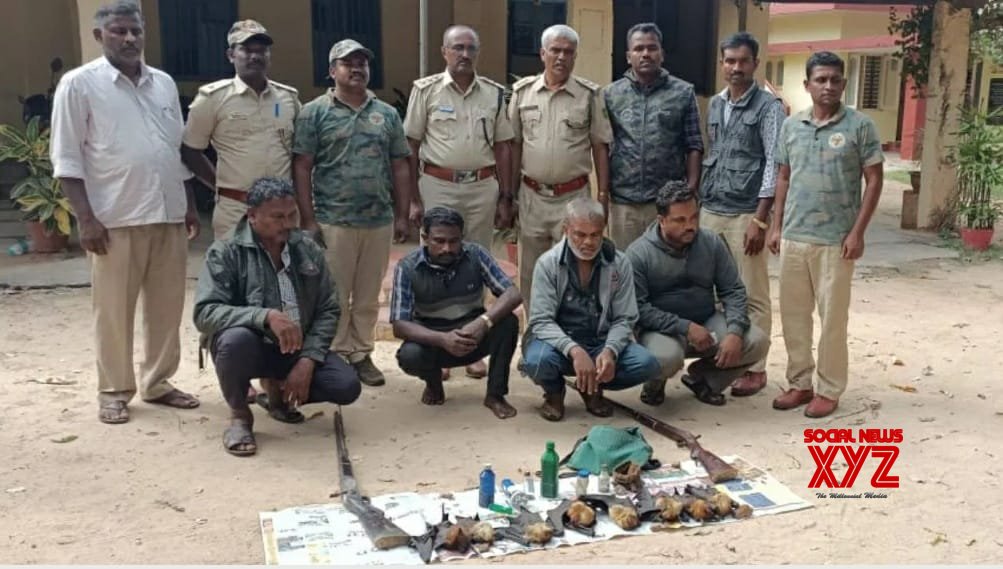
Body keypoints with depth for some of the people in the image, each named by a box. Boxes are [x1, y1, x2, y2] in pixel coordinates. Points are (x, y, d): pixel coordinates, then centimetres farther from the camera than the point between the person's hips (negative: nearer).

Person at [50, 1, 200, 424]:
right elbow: (66, 158, -6)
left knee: (166, 306, 9)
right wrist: (85, 217, -12)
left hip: (168, 215, 5)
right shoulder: (79, 84, -3)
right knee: (114, 310, 3)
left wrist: (190, 205, 13)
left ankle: (157, 382, 23)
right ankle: (114, 391, 16)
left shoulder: (164, 83, 12)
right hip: (116, 219, -5)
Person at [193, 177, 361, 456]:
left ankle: (278, 389, 16)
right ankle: (239, 415, -8)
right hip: (251, 346, -4)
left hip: (297, 350, 4)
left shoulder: (308, 250, 2)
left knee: (347, 386, -17)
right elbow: (204, 313, -22)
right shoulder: (225, 252, -11)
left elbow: (328, 310, 2)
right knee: (236, 338, -38)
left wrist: (307, 361, -11)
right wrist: (266, 316, -36)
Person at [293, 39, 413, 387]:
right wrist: (308, 220, -8)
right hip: (333, 221, -3)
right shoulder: (314, 112, 0)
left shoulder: (387, 114, 11)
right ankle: (335, 358, 15)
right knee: (334, 296, 3)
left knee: (368, 296, 11)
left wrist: (402, 216, 6)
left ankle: (361, 355, 22)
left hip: (380, 221, 4)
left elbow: (400, 167, 12)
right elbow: (301, 168, -3)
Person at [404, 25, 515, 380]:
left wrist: (506, 198, 5)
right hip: (438, 186, -2)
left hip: (482, 186, 3)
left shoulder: (494, 94, 7)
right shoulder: (426, 90, -1)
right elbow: (411, 145, 0)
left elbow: (502, 147, 9)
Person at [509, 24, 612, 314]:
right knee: (531, 272, 11)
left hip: (573, 196, -2)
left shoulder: (590, 94, -2)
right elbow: (514, 144, 7)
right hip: (531, 195, 2)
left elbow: (600, 146, 1)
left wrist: (603, 195, -3)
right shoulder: (522, 91, 3)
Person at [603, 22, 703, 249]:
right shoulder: (610, 94, 6)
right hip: (623, 201, 1)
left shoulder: (683, 93, 3)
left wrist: (691, 192, -5)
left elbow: (694, 147, 2)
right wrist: (603, 191, 2)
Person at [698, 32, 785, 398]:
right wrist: (699, 202, 14)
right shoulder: (715, 105, 13)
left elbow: (774, 165, -10)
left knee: (751, 296, 1)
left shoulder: (768, 107, -5)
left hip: (745, 215, -5)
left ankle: (755, 368, 10)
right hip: (709, 211, 6)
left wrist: (760, 219, -16)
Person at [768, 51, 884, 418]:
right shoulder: (791, 126, 8)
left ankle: (829, 389, 16)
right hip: (793, 237, 4)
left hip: (836, 239, -4)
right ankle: (799, 382, 24)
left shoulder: (860, 126, -4)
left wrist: (857, 232, -10)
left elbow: (874, 180, -4)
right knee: (793, 313, 10)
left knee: (832, 317, 3)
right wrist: (776, 226, 9)